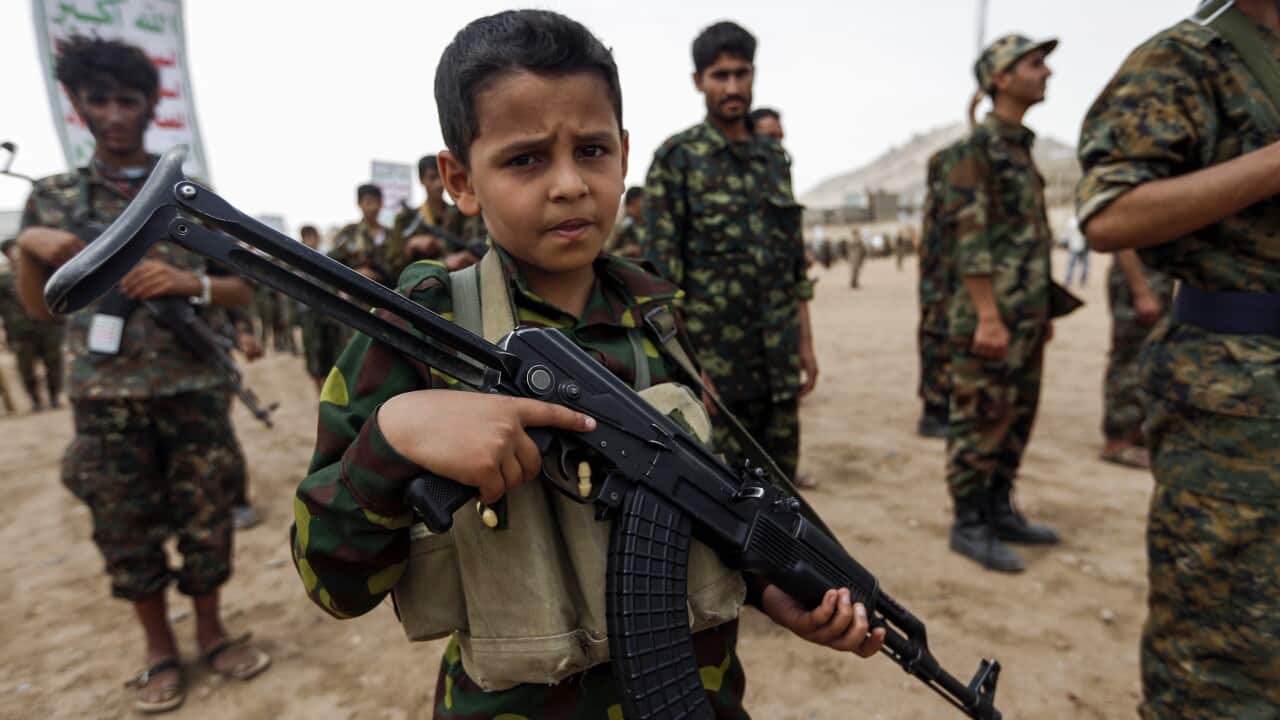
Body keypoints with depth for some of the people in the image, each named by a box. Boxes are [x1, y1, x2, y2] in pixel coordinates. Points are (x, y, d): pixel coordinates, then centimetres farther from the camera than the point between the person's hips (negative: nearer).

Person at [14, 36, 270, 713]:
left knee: (206, 520, 8)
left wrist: (189, 283, -15)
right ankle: (159, 648, 30)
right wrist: (27, 247, -8)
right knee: (126, 531, 11)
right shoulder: (51, 197, 7)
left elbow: (244, 290, 4)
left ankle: (210, 630, 29)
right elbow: (39, 307, 10)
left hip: (195, 391, -1)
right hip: (105, 400, 1)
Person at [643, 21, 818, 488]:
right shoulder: (676, 159, -5)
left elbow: (796, 266, 15)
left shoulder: (775, 159, 13)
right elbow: (660, 273, -10)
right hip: (712, 359, -5)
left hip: (778, 362, 6)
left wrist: (806, 344, 11)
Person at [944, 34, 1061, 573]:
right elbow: (970, 238, -17)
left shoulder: (1020, 147, 19)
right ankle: (969, 526, 8)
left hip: (1025, 316, 9)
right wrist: (988, 317, -21)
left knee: (1016, 419, 14)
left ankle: (999, 512, 25)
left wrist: (1041, 310, 20)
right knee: (980, 422, -3)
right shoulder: (979, 146, -9)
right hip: (991, 314, -9)